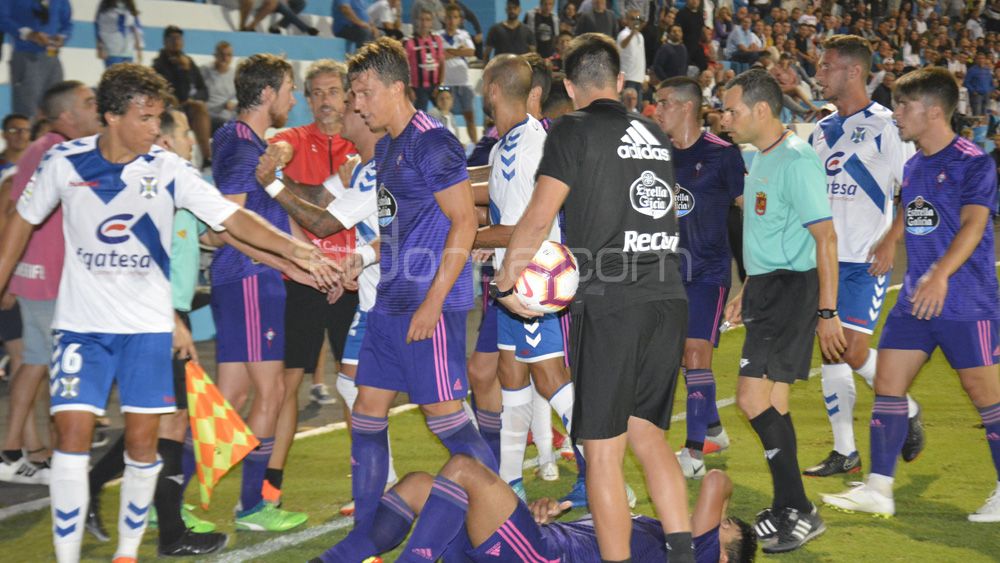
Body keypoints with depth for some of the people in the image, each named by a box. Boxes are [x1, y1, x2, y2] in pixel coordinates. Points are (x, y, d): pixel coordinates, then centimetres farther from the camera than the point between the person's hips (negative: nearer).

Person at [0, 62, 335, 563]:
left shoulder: (169, 169, -6)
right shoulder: (66, 162, -5)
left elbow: (233, 218, -13)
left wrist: (293, 249, -26)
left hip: (149, 325, 1)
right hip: (81, 323, 0)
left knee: (143, 439, 1)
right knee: (72, 432, -10)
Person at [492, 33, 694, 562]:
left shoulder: (573, 130, -2)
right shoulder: (654, 134, 16)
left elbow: (538, 219, -9)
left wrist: (504, 283, 3)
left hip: (609, 305, -6)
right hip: (668, 300, 6)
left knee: (603, 451, 1)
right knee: (647, 433, 16)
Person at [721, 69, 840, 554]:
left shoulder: (796, 160, -15)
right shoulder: (762, 159, 14)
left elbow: (825, 238, -18)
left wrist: (827, 313, -21)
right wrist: (746, 292, 25)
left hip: (792, 289, -10)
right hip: (768, 287, 10)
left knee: (753, 398, -14)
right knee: (772, 402, 12)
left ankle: (799, 513, -5)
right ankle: (788, 511, 21)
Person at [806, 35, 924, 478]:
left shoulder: (885, 127, -8)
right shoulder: (821, 131, 13)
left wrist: (892, 240, -18)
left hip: (866, 261, -7)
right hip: (825, 258, 7)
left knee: (853, 351, -12)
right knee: (831, 353, 6)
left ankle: (908, 410, 16)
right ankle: (844, 453, 13)